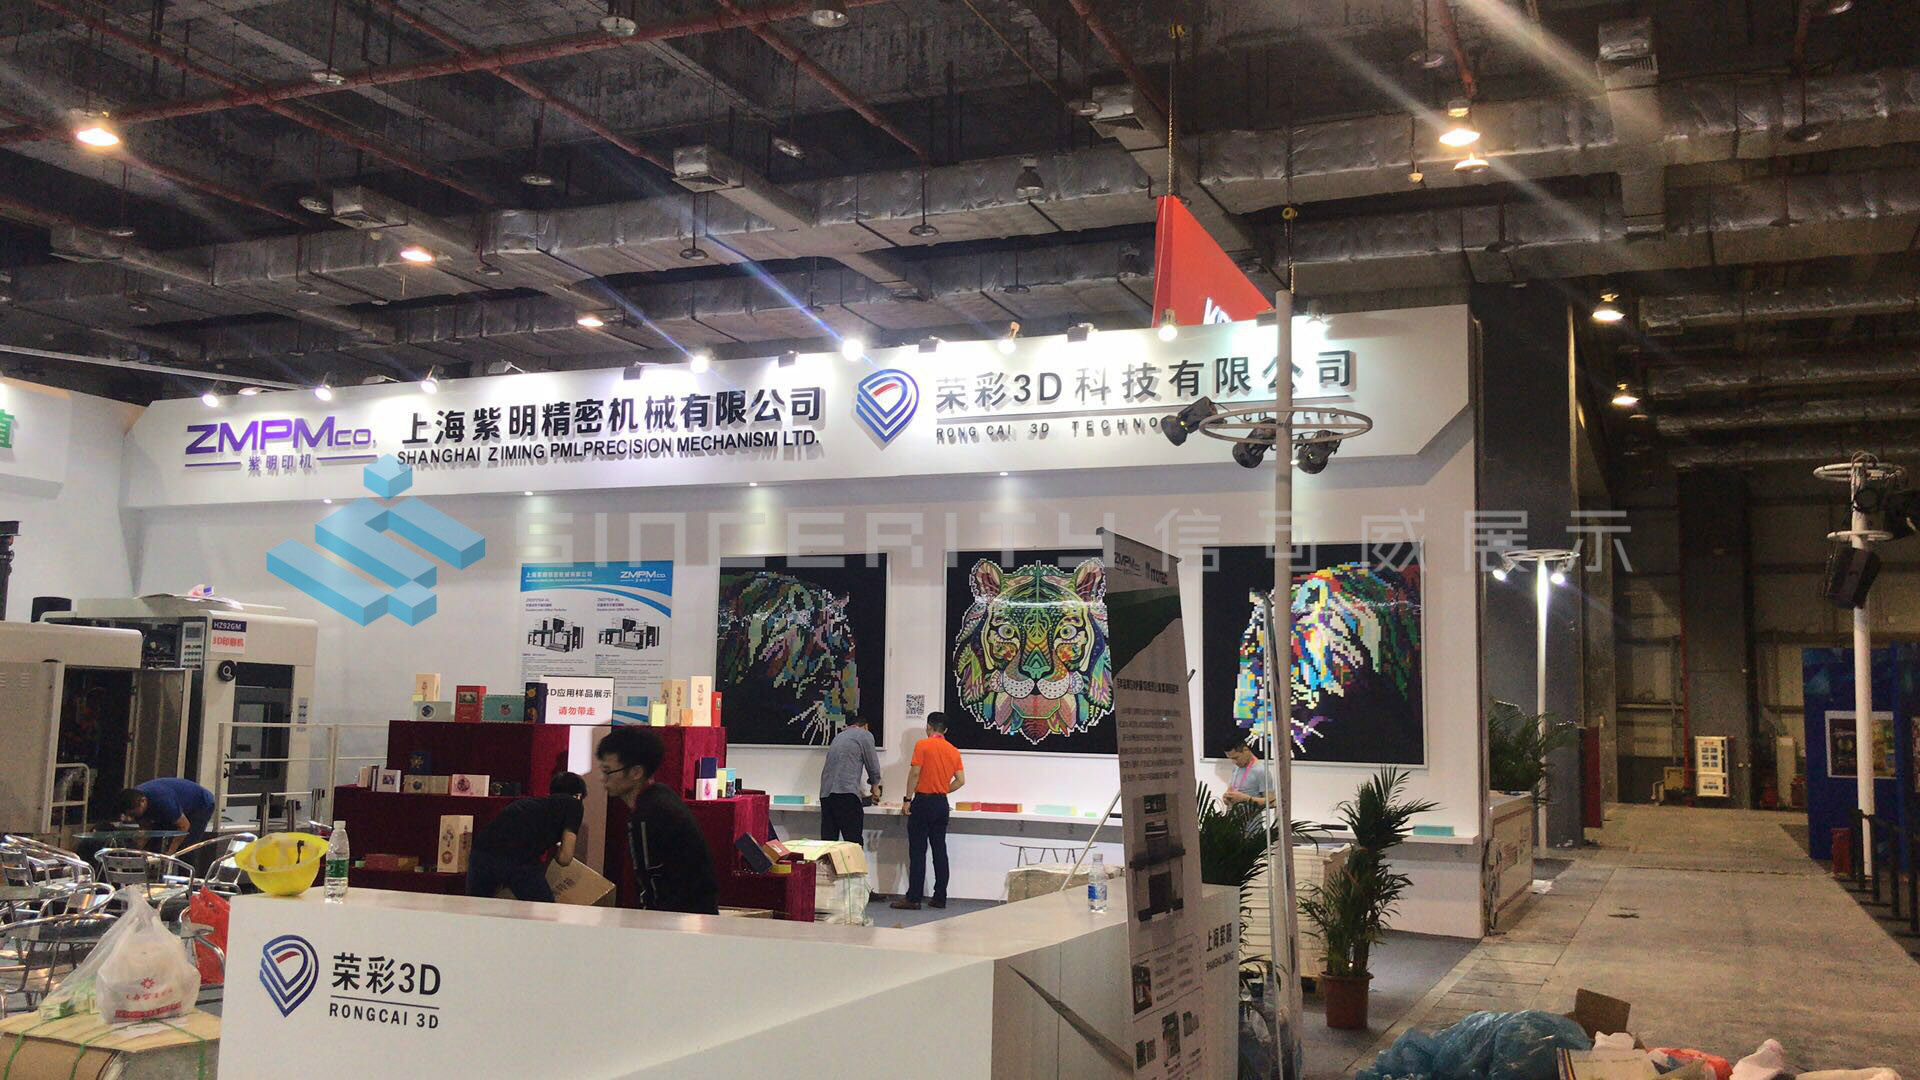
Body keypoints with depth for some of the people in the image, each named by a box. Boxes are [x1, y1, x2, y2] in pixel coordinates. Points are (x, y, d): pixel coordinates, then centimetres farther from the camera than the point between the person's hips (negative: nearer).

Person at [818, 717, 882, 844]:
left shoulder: (839, 737, 26)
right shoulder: (865, 735, 6)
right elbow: (872, 765, 8)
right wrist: (875, 787, 27)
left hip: (825, 792, 7)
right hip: (846, 792, -7)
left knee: (828, 841, 5)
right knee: (854, 842, -6)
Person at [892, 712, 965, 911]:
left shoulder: (922, 745, -7)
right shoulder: (953, 751, 8)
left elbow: (915, 773, -12)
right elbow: (960, 780, 5)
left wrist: (907, 800, -7)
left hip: (923, 801, -5)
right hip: (942, 804, 5)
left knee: (918, 851, -3)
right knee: (939, 850, 9)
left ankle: (913, 898, -4)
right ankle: (940, 897, 11)